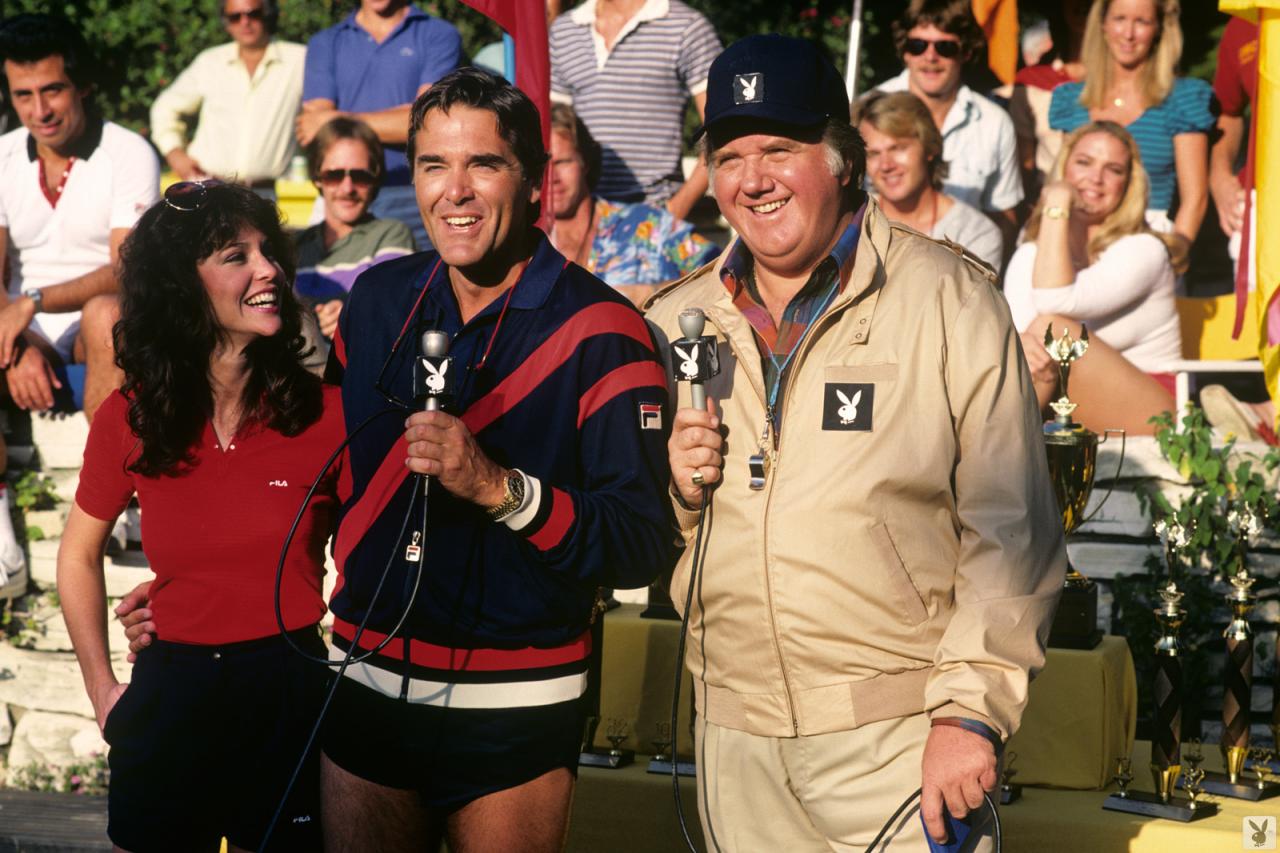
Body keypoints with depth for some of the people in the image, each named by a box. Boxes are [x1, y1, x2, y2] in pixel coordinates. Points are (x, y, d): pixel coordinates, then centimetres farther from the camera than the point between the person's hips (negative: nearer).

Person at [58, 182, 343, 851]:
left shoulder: (324, 412, -7)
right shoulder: (128, 419, -3)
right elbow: (79, 556, 10)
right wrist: (102, 691, 7)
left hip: (291, 695, -1)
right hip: (170, 695, 1)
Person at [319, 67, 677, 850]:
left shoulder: (599, 330, -11)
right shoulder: (378, 300, 5)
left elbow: (644, 545, -17)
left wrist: (500, 488, -28)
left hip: (515, 706, -4)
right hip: (368, 689, 4)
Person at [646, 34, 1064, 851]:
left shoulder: (952, 302, -5)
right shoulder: (676, 323, 8)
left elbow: (1009, 532, -7)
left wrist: (972, 711, -11)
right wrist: (673, 488, -5)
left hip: (902, 737, -4)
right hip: (737, 737, 4)